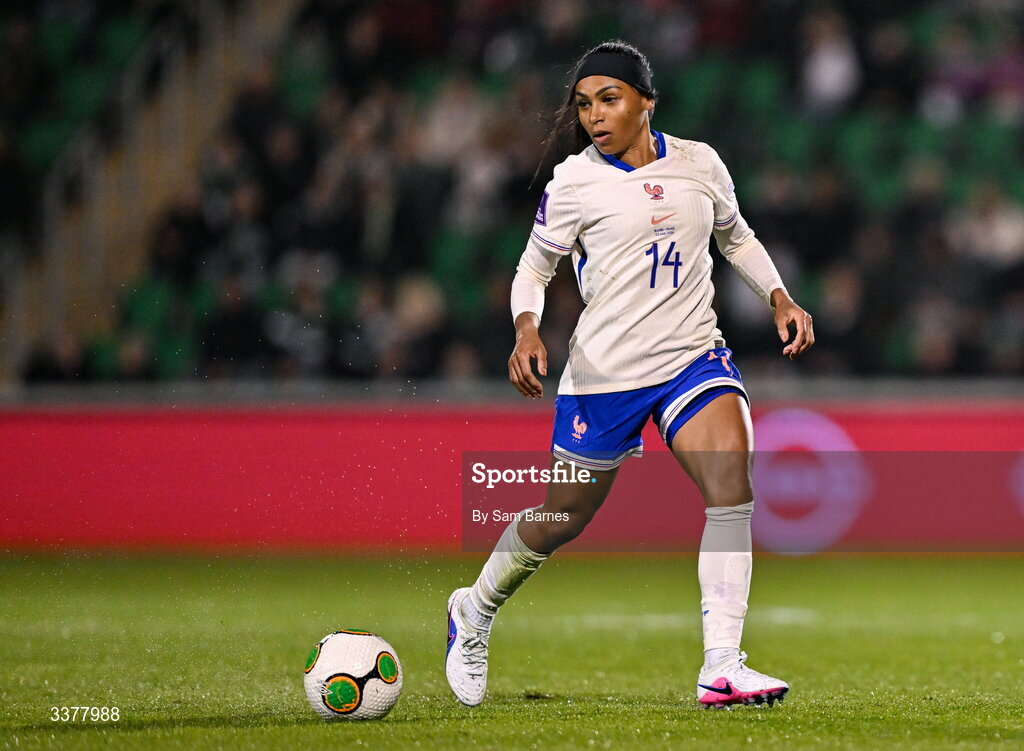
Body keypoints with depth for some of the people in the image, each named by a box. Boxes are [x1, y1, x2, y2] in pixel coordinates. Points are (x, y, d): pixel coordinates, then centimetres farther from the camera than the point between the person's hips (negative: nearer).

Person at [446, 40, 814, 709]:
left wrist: (780, 299, 9)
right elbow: (534, 268, 3)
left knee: (730, 472, -22)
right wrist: (527, 331, -16)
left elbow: (735, 235, 22)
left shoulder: (700, 164, 4)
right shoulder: (575, 181, -6)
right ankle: (475, 611, 38)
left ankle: (722, 667, -24)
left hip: (694, 353, 2)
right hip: (604, 370, -2)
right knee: (564, 518, 8)